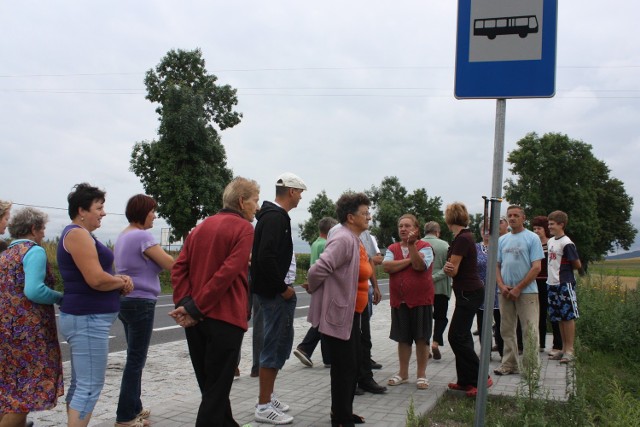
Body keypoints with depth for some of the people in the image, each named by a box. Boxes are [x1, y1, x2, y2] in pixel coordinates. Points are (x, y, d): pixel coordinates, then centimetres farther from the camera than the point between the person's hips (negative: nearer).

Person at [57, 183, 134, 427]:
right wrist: (122, 282, -6)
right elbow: (96, 279, -24)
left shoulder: (79, 234, 17)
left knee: (80, 384, 15)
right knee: (90, 387, -8)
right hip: (88, 319, -11)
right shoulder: (78, 234, -15)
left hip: (85, 317, 11)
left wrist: (118, 280, 0)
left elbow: (92, 276, 20)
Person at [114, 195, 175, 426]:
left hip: (126, 301, 10)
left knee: (134, 357, 16)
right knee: (136, 360, -3)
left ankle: (133, 408, 24)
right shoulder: (142, 236, -16)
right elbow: (170, 263, -13)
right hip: (140, 303, -10)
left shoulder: (123, 236, 13)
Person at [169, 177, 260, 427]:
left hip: (196, 319, 7)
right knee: (217, 389, 3)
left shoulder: (201, 227, 13)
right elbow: (227, 273, -19)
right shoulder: (244, 228, -8)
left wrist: (185, 303, -7)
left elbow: (178, 268, 3)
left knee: (210, 385, 19)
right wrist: (194, 309, -17)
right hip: (225, 317, -7)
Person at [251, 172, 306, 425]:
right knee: (275, 345, -3)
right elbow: (266, 257, -28)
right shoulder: (275, 217, -17)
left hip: (276, 291, 10)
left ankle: (268, 397, 27)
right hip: (274, 293, -10)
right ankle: (264, 407, 6)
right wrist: (282, 288, -18)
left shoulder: (274, 215, 15)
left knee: (280, 343, 17)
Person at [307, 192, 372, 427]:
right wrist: (314, 291, -13)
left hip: (351, 313, 10)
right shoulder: (343, 239, -21)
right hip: (338, 313, -10)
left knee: (354, 360, 19)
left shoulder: (354, 240, 11)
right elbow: (317, 270, -29)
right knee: (343, 366, 0)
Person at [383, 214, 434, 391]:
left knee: (421, 338, 3)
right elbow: (387, 266, -11)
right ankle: (403, 373, 24)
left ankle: (421, 374, 15)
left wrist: (412, 245, -26)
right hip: (399, 301, 4)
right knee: (402, 338, 11)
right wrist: (409, 260, -13)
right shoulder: (392, 248, 7)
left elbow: (420, 265, -21)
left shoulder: (425, 247, -4)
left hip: (421, 300, -3)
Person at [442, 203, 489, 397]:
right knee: (461, 336, 12)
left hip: (469, 293, -10)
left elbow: (453, 270, -18)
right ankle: (466, 381, 19)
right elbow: (453, 269, 7)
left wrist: (449, 267, 2)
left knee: (457, 336, -6)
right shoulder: (464, 237, 12)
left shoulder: (462, 239, -18)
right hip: (468, 292, 10)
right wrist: (449, 267, -13)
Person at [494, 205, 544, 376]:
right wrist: (502, 286, -4)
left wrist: (518, 288, -13)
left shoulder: (532, 238, -2)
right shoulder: (502, 240, 13)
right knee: (507, 330, 11)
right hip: (505, 292, 5)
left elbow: (536, 267, -8)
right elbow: (497, 265, 13)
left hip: (527, 291, -5)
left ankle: (531, 367, 5)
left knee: (530, 331, -3)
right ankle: (509, 364, 21)